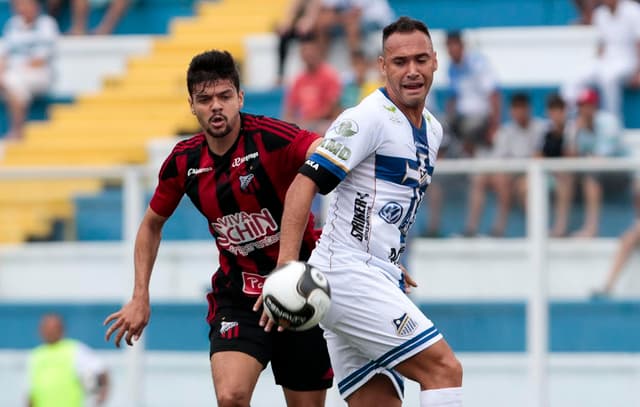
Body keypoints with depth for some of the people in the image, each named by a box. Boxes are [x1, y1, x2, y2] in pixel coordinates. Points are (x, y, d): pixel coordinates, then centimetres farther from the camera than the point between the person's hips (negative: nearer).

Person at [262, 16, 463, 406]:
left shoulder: (432, 130, 16)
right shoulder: (368, 118, -11)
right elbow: (305, 184, -19)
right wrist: (286, 267, -29)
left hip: (378, 283, 9)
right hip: (349, 275, -9)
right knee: (445, 370, -16)